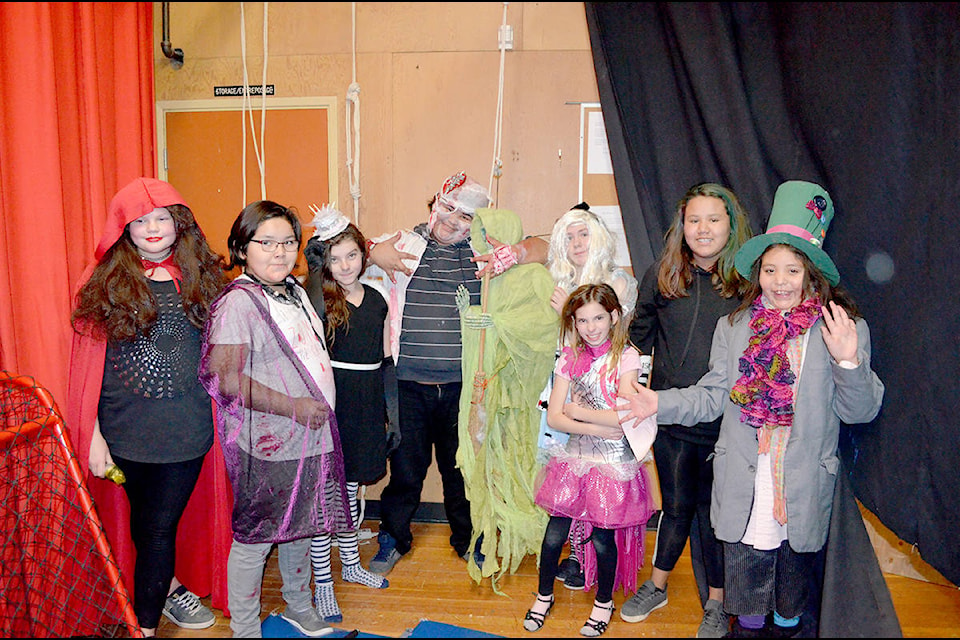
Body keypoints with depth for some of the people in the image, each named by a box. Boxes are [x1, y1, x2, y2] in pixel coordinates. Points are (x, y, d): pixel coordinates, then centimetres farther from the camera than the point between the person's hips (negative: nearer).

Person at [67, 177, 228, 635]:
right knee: (144, 524, 17)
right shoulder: (105, 282, -1)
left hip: (185, 428, 0)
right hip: (126, 429, 1)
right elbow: (88, 362, -1)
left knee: (159, 527, 4)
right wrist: (91, 434, -4)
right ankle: (169, 587, 42)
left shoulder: (200, 277, 3)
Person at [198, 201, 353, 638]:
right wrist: (293, 407, -21)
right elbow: (223, 377, -23)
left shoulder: (295, 292, 10)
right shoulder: (238, 302, -16)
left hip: (309, 437, 8)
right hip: (265, 445, -8)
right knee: (255, 536, 6)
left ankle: (298, 605, 41)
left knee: (300, 526, 21)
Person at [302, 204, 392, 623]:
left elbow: (386, 358, 13)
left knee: (351, 488, 20)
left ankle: (350, 564, 37)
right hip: (329, 405, -5)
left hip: (365, 408, 6)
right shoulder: (319, 300, -7)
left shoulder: (376, 299, 8)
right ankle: (322, 582, 17)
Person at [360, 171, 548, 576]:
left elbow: (543, 249, 5)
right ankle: (393, 539, 35)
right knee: (406, 466, 10)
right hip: (409, 385, -1)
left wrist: (515, 254, -14)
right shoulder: (403, 243, 4)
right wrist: (374, 251, -11)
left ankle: (468, 539, 38)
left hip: (463, 386, 1)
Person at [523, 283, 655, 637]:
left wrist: (577, 411, -9)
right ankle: (544, 595, 31)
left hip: (613, 462, -3)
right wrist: (598, 428, -14)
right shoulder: (570, 358, 3)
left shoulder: (626, 357, -8)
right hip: (575, 457, 3)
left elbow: (624, 416, -18)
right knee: (554, 534, 6)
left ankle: (604, 602, 33)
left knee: (603, 538, 7)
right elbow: (553, 417, -2)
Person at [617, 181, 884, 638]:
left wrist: (848, 362, -23)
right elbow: (713, 395, 4)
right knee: (745, 563, 14)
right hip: (742, 483, 1)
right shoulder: (733, 326, 3)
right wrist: (661, 403, -8)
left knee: (796, 566, 18)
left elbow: (861, 411, -7)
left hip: (805, 487, -1)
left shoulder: (843, 328, -5)